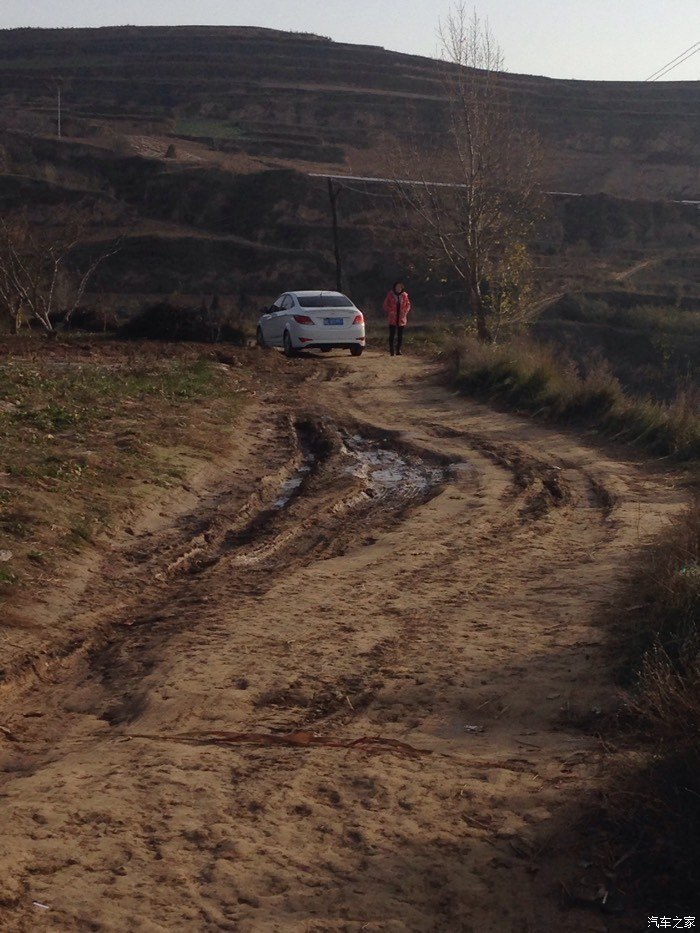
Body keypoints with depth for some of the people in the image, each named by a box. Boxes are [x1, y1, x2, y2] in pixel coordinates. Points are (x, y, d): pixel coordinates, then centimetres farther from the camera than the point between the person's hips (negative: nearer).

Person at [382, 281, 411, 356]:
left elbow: (408, 305, 12)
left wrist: (405, 312, -4)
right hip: (392, 319, -2)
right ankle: (391, 350, 1)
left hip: (401, 318, 2)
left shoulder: (404, 295, 3)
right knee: (392, 335, -4)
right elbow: (385, 305, 3)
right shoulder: (390, 295, -2)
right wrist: (390, 311, -10)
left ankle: (398, 350, 12)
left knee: (400, 335, 5)